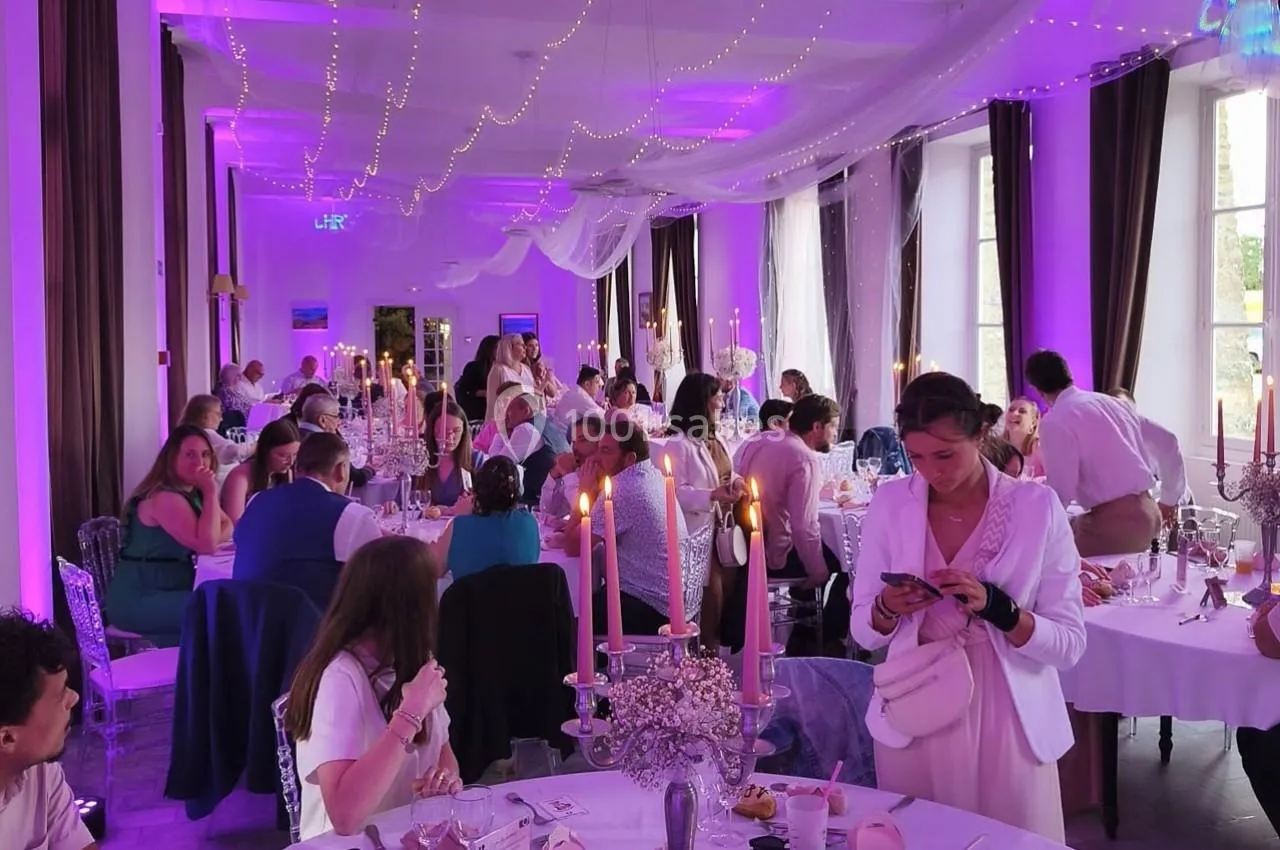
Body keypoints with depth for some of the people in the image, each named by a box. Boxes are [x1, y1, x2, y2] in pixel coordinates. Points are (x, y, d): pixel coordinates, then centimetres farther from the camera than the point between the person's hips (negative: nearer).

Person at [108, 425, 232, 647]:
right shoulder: (164, 498, -19)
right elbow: (205, 544, -25)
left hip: (173, 591, 9)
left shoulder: (194, 493, 11)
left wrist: (214, 538, -15)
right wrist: (211, 492, -23)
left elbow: (227, 527, 7)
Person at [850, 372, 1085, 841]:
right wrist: (888, 608, -19)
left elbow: (1069, 644, -8)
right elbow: (863, 632, 2)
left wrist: (994, 606, -24)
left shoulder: (1037, 506, -9)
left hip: (1009, 720, -1)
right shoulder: (889, 503, -3)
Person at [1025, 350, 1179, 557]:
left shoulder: (1054, 421, -9)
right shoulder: (1111, 402, 15)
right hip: (1148, 511, 8)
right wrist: (1168, 500, 28)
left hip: (1113, 519, -8)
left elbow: (1061, 491, -14)